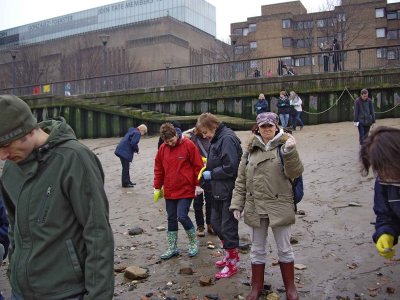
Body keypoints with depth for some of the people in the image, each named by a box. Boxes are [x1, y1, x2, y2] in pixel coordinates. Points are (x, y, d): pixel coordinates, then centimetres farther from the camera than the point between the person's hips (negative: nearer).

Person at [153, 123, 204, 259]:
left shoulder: (188, 145, -10)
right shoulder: (162, 148, 3)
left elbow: (198, 165, -7)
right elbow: (158, 169, 11)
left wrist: (198, 185, -7)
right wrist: (157, 187, 11)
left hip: (186, 190, -5)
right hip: (169, 191, 5)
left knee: (182, 217, -11)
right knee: (171, 219, 11)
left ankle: (194, 242, 14)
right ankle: (173, 248, 24)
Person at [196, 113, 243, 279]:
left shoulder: (227, 139, -19)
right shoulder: (217, 139, 11)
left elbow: (230, 168, -24)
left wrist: (210, 174, -14)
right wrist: (207, 171, 3)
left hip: (229, 192, -10)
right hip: (219, 191, 10)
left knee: (228, 227, 2)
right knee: (216, 222, 19)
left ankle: (232, 263, 18)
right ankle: (230, 254, 36)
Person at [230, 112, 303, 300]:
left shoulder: (284, 146, -2)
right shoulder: (251, 149, 5)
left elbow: (295, 173, -14)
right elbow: (241, 179, 7)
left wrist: (290, 152, -28)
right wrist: (237, 204, 3)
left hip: (279, 207, -2)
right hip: (255, 207, 3)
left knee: (284, 248, 10)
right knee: (257, 249, 14)